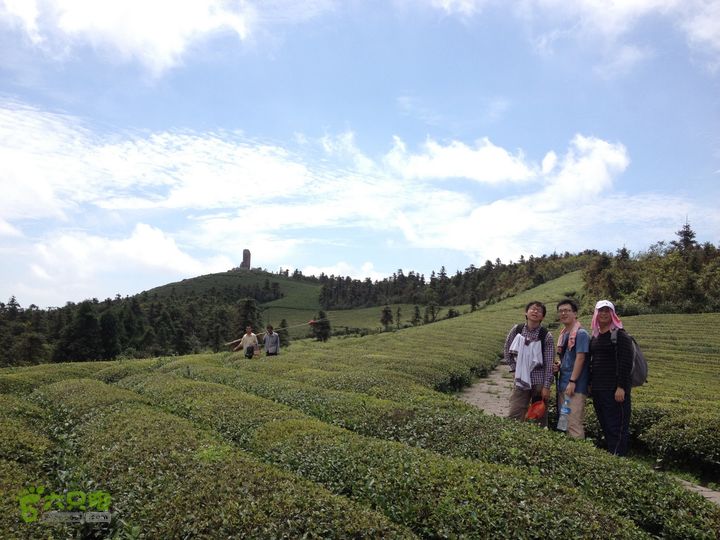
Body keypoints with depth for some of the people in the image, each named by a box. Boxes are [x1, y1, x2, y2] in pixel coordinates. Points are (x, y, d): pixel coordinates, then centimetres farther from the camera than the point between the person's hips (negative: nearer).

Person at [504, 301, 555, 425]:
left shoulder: (546, 336, -6)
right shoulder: (516, 330, 1)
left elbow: (549, 364, -6)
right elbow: (507, 351, 14)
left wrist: (546, 387, -9)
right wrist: (515, 367, 5)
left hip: (539, 381, -2)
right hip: (521, 380, 2)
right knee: (514, 417, -1)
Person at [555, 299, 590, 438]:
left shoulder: (581, 333, -8)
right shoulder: (563, 334, 16)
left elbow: (580, 358, -15)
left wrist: (572, 382, -19)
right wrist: (558, 366, 4)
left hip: (575, 387, -9)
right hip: (562, 385, 9)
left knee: (573, 424, -10)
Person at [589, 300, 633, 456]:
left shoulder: (620, 335, -7)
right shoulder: (595, 336, 15)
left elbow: (625, 363, -14)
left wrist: (621, 387, -19)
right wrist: (590, 383, 16)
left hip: (614, 389, -8)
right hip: (598, 389, 8)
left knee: (617, 426, -4)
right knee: (605, 425, 12)